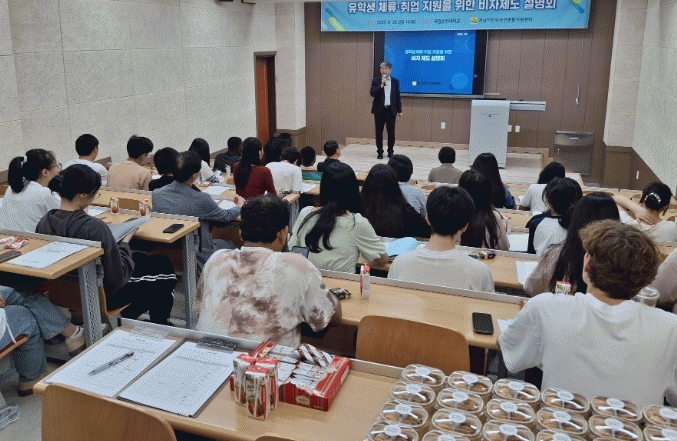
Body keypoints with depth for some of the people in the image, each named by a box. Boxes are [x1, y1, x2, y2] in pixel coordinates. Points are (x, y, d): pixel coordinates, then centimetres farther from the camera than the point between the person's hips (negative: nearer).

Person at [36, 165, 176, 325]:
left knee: (141, 258, 28)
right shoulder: (95, 228, -32)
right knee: (164, 266, 13)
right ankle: (159, 328, 32)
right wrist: (125, 243, -10)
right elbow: (117, 278, -26)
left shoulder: (44, 223, -11)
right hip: (101, 298, -7)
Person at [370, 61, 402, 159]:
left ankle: (390, 151, 13)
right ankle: (379, 152, 11)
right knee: (379, 132, 2)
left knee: (391, 132, 2)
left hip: (391, 110, 1)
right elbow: (372, 93, -8)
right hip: (379, 110, -1)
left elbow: (398, 96, 11)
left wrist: (399, 110, 8)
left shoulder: (395, 81, 9)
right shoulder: (376, 81, 4)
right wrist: (381, 85, -17)